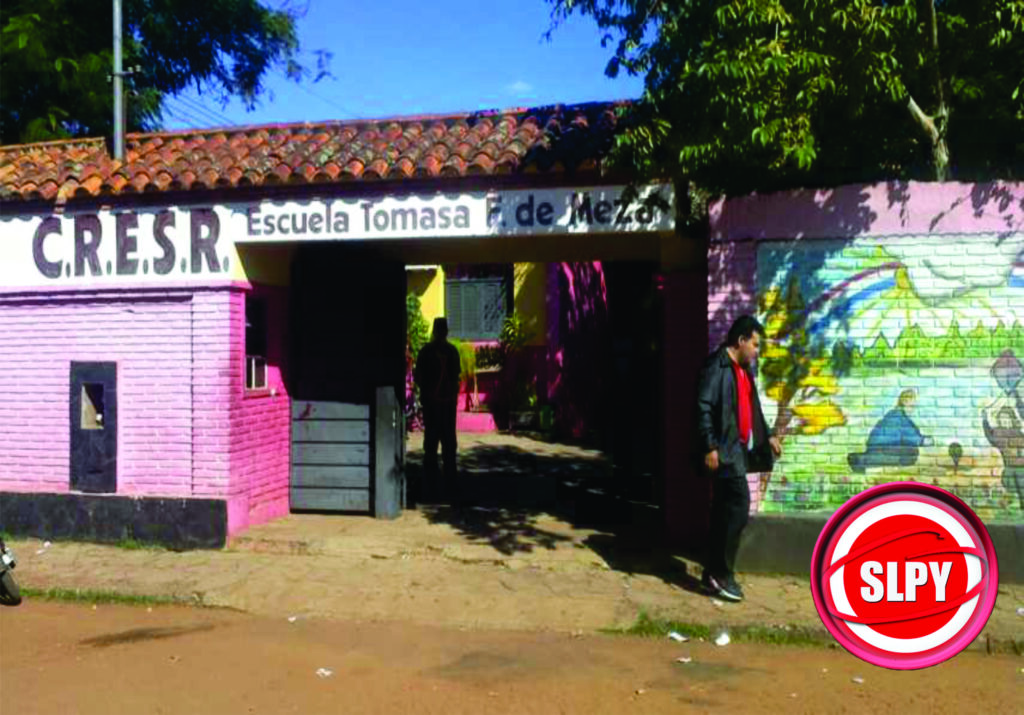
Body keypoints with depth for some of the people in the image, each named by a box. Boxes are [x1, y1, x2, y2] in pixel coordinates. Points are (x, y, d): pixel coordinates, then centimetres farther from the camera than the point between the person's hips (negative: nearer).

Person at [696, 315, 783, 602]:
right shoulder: (717, 365, -11)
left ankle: (714, 572, 16)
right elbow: (703, 407, -18)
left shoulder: (743, 369, 17)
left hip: (738, 449, 9)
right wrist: (710, 447, -22)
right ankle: (721, 573, -4)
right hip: (723, 449, -9)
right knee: (739, 505, -12)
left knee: (724, 509, 10)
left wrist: (767, 436, 17)